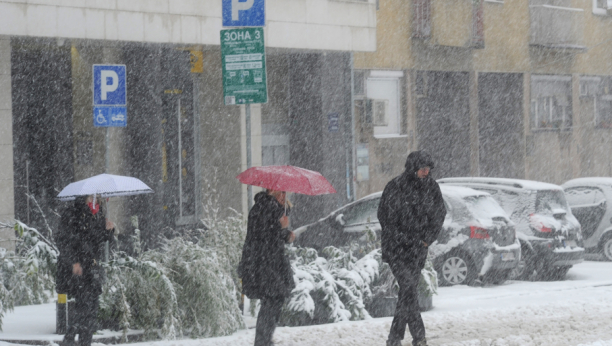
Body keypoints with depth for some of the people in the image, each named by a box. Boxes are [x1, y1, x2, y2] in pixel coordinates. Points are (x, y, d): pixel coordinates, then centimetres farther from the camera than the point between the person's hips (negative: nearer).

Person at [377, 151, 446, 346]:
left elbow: (439, 215, 10)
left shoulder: (431, 187, 3)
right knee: (408, 288, -15)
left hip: (419, 249, 4)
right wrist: (404, 240, -12)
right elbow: (385, 217, -7)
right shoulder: (395, 188, -10)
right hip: (396, 248, -4)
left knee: (409, 290, 5)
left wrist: (427, 239, -2)